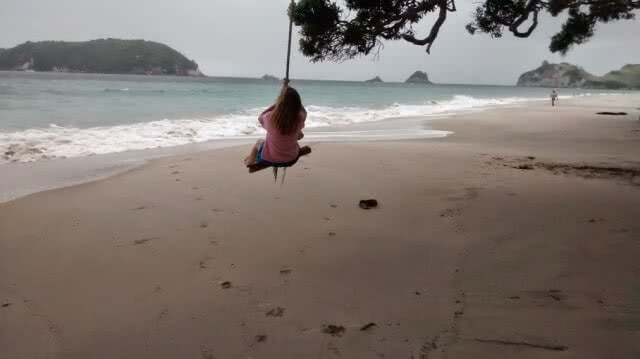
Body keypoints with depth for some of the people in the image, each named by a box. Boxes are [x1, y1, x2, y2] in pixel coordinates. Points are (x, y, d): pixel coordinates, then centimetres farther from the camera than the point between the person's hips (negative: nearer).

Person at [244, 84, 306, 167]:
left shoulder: (270, 117, -28)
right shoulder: (299, 119, -25)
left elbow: (261, 118, -2)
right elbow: (303, 111, 2)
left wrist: (277, 104, -1)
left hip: (270, 159, -1)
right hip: (291, 159, 1)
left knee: (259, 141, 33)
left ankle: (251, 160, 55)